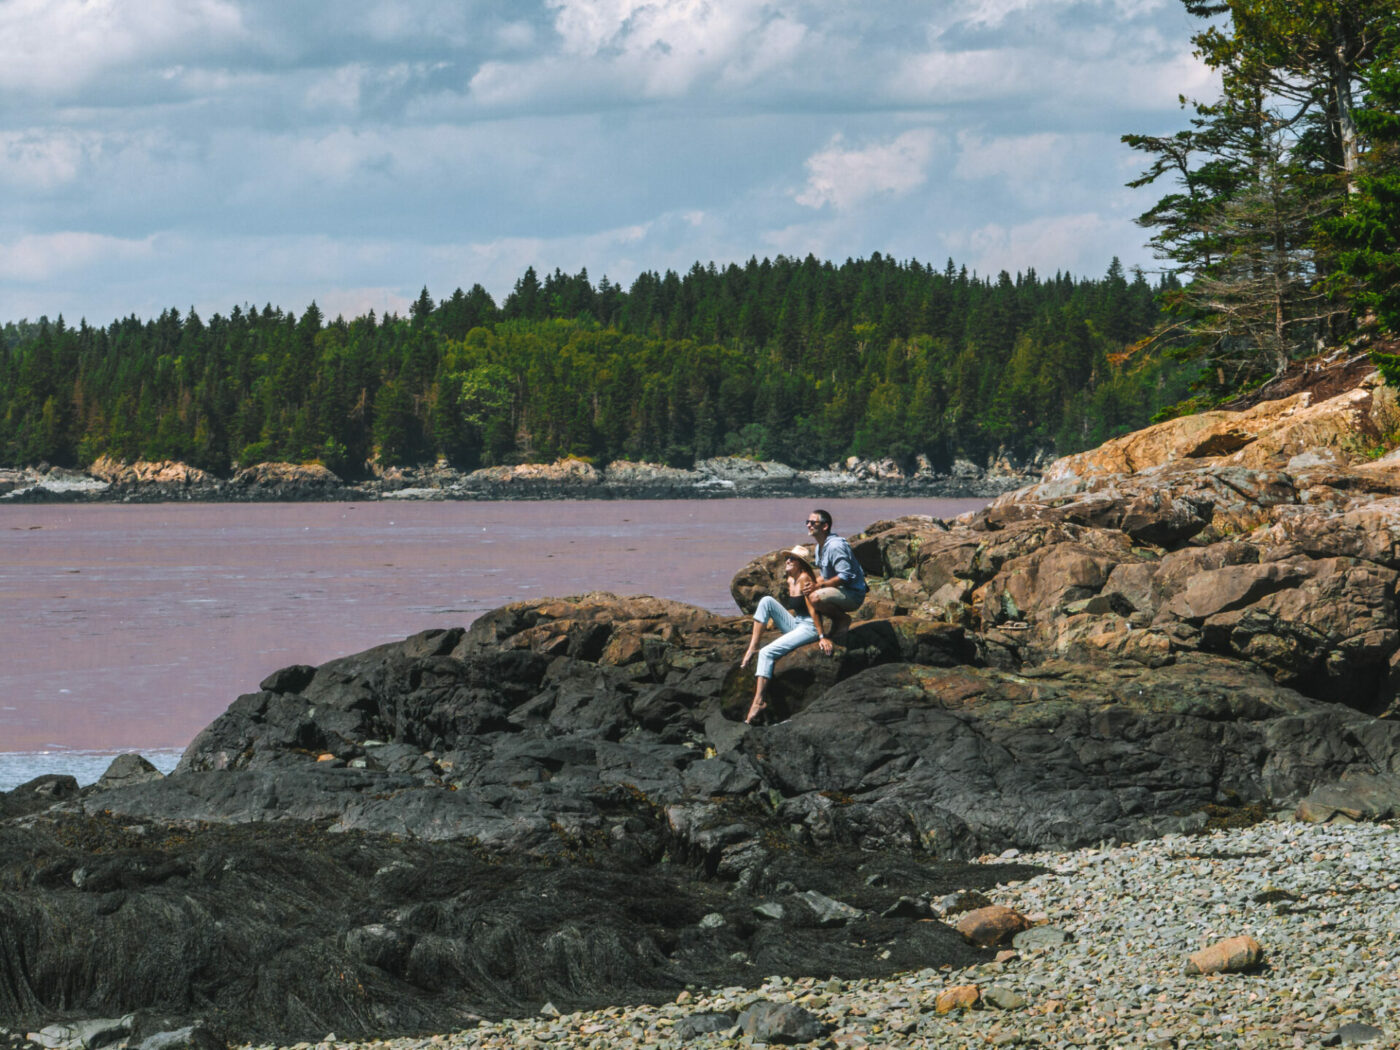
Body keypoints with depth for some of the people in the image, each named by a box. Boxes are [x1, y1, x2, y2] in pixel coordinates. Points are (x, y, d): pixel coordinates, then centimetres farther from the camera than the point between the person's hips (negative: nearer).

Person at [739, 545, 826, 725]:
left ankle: (758, 701, -26)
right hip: (795, 625, 9)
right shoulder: (790, 580, 11)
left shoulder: (804, 578, -14)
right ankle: (752, 648, -10)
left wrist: (822, 636, -18)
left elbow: (812, 609, -17)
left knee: (767, 653, -22)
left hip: (809, 628, -9)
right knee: (766, 601, -5)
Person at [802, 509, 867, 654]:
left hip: (853, 594, -10)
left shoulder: (835, 546, -20)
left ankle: (843, 619, -8)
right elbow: (823, 575, 20)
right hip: (838, 591, 10)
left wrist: (819, 585, -25)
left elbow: (845, 576, -27)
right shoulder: (820, 547, 13)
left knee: (815, 598, -33)